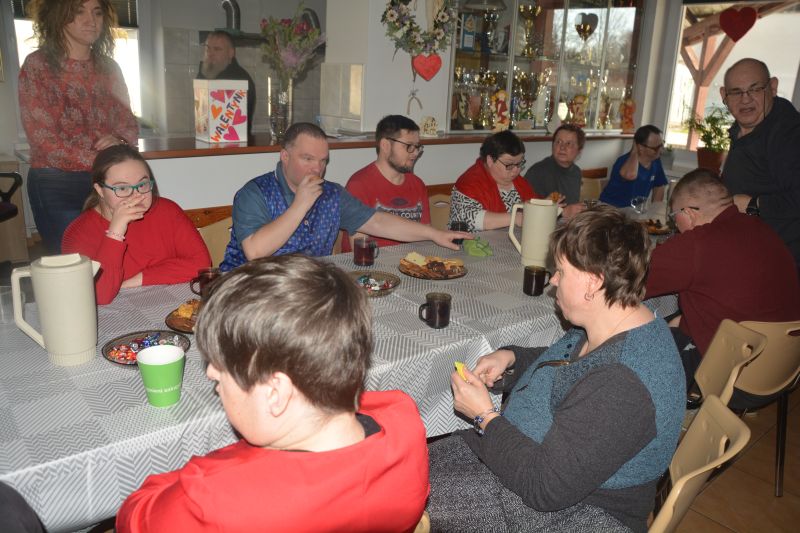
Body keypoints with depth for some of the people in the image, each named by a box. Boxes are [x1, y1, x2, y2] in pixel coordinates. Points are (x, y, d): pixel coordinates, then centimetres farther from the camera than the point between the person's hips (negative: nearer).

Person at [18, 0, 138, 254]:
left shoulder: (109, 68, 11)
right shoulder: (37, 66, -3)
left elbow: (129, 122, 13)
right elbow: (41, 137, -10)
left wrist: (120, 142, -11)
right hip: (56, 185, -4)